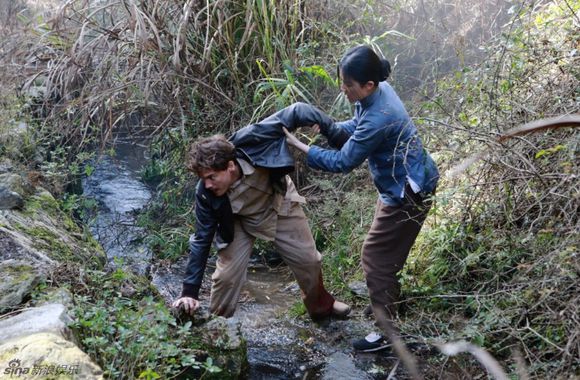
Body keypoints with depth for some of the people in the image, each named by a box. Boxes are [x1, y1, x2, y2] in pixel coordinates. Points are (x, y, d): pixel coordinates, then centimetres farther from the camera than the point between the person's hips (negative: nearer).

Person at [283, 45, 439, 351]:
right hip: (402, 184, 10)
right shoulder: (377, 92, -6)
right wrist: (326, 127, -9)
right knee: (387, 249, 27)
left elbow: (342, 162, -25)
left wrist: (300, 146, -18)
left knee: (375, 255, 0)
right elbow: (354, 129, 9)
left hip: (408, 193, -10)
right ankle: (390, 293, 51)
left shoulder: (378, 118, -34)